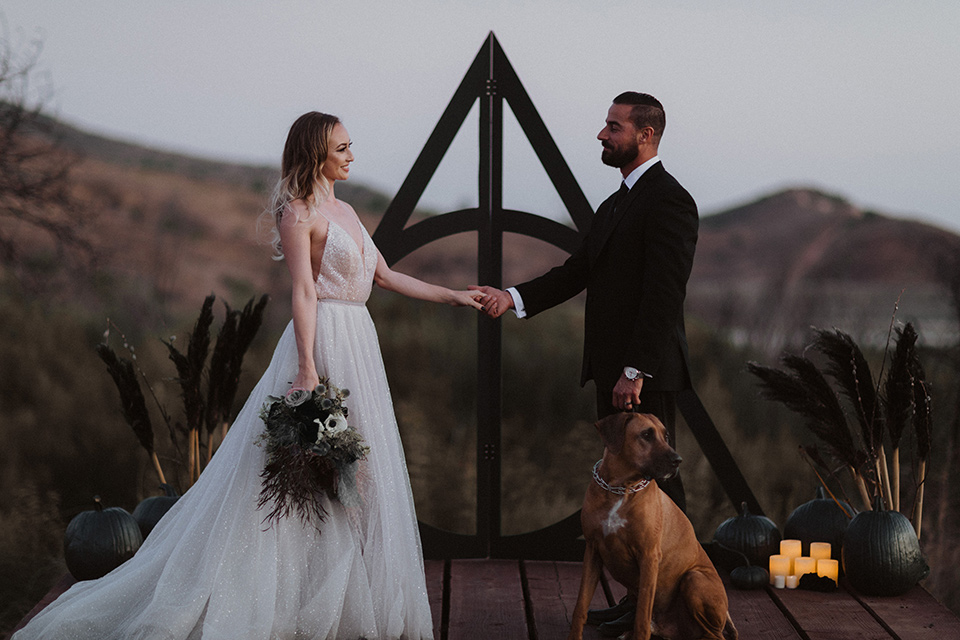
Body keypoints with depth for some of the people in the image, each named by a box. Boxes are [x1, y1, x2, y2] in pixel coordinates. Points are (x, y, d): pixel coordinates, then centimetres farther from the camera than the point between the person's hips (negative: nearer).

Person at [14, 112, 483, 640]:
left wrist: (453, 296, 22)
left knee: (357, 471, 9)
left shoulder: (345, 212, 17)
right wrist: (307, 369, -22)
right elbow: (304, 293, -16)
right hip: (323, 342, -9)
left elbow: (386, 277, 22)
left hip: (359, 344, 9)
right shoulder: (299, 212, -8)